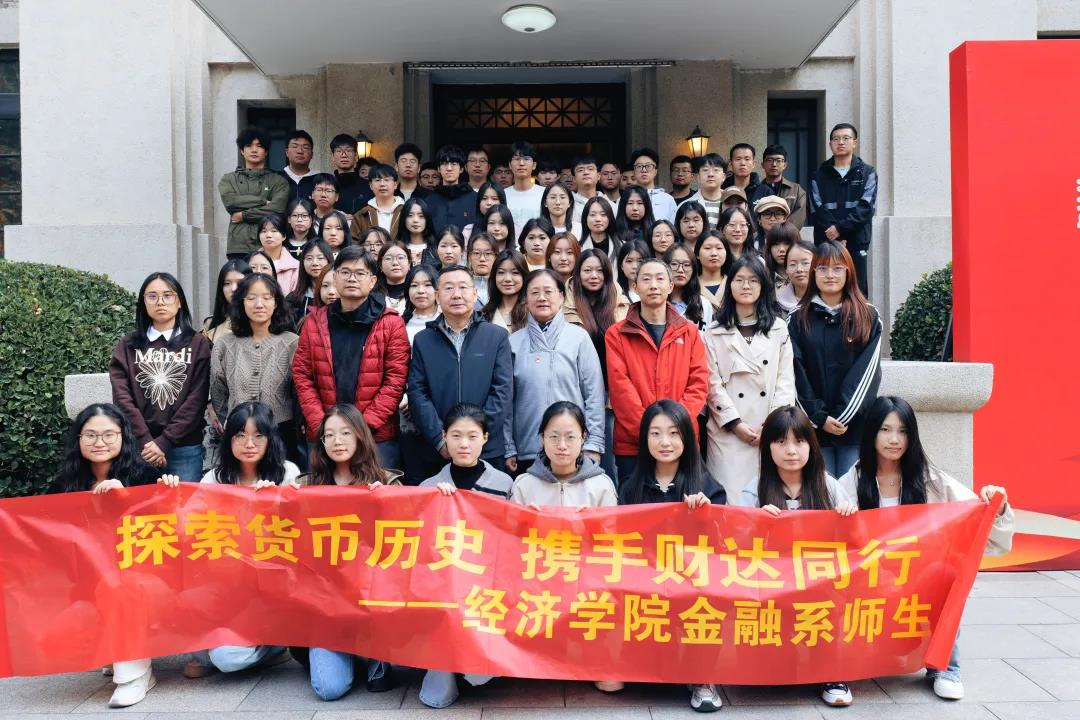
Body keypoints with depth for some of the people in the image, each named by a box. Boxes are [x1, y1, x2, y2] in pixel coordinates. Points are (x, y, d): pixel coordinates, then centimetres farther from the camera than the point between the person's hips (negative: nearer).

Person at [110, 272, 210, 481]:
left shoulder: (198, 344, 3)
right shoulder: (127, 346, 9)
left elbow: (197, 399, -4)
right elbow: (122, 397, 0)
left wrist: (164, 442, -10)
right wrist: (145, 441, -11)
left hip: (184, 448, -1)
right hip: (138, 447, 1)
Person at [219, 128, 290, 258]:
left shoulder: (278, 181, 10)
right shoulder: (229, 179, 17)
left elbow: (277, 208, -7)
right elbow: (229, 201, -3)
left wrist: (243, 215, -3)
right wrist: (263, 201, -5)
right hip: (238, 247, 1)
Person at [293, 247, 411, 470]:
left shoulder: (391, 323, -2)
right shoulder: (315, 321, 7)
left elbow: (395, 380, -7)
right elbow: (302, 376, 4)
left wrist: (364, 426, -14)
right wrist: (320, 425, -8)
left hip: (377, 436, -2)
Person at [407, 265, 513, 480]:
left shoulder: (497, 336, 4)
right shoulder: (423, 340, 8)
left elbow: (503, 392, -2)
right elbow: (417, 392, 1)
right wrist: (441, 440, -11)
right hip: (436, 453, 1)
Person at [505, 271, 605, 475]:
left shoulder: (579, 337, 1)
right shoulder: (514, 342, 4)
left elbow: (594, 394, 1)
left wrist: (593, 445, -4)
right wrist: (508, 449, 4)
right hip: (526, 452, 1)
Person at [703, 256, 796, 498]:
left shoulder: (778, 328, 11)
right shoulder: (715, 332, 7)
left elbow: (785, 378, 5)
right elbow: (712, 382, 1)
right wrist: (735, 423, -7)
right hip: (728, 431, -1)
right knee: (731, 496, -5)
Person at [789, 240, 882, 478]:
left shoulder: (868, 317, 6)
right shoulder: (797, 319, 6)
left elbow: (866, 371, -2)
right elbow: (796, 373, 0)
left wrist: (843, 416, -10)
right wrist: (819, 417, -9)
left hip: (856, 426, 0)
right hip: (812, 426, 0)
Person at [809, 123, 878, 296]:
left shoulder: (867, 172, 9)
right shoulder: (819, 175, 11)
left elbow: (866, 207, -3)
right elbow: (817, 210, 0)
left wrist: (840, 228, -15)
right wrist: (836, 238, -12)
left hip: (856, 243, -1)